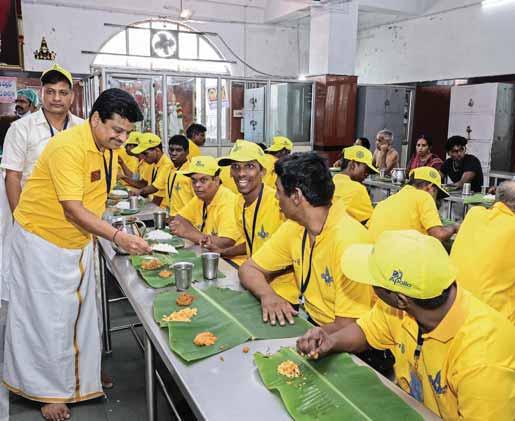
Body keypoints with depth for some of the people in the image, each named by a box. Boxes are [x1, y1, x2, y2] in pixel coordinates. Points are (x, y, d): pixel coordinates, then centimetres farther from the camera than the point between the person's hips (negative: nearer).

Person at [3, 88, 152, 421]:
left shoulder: (108, 146, -1)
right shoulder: (68, 147, -27)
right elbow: (73, 209, -32)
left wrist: (92, 237, 9)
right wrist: (117, 237, -39)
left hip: (79, 242, 8)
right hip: (42, 242, -7)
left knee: (81, 315, 16)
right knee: (48, 318, 4)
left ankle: (82, 379, 34)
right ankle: (49, 392, 22)